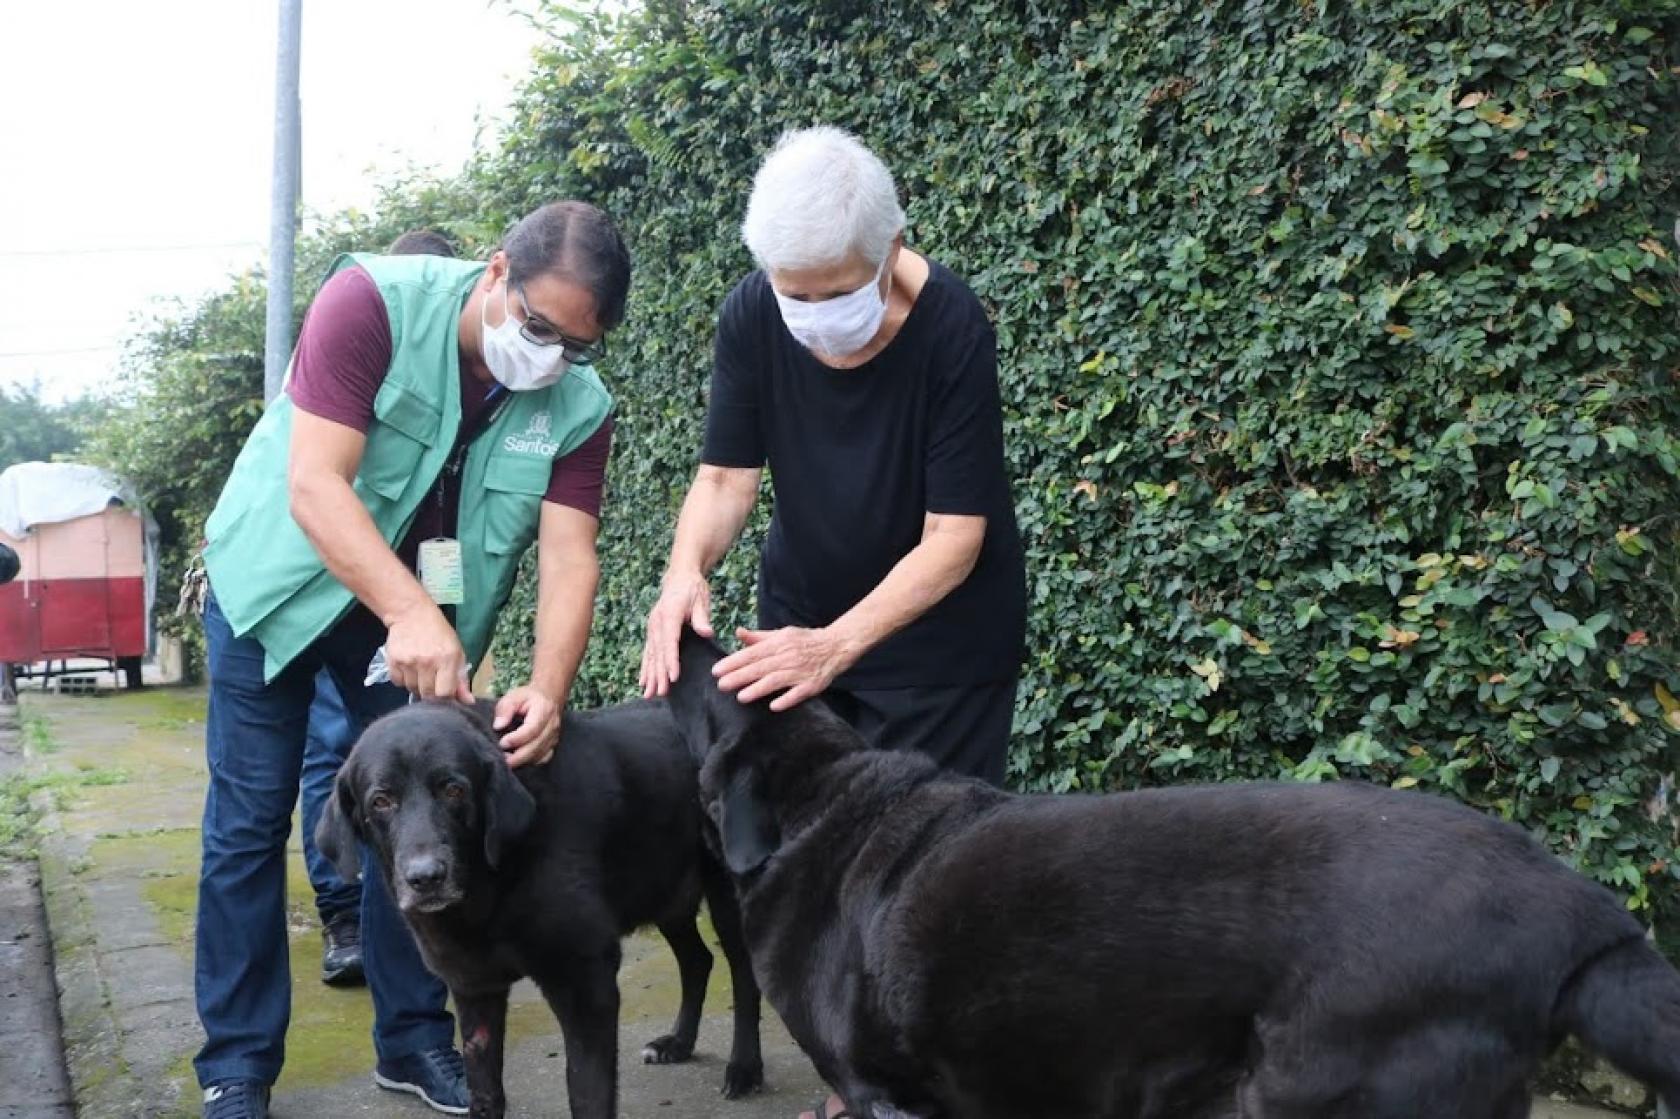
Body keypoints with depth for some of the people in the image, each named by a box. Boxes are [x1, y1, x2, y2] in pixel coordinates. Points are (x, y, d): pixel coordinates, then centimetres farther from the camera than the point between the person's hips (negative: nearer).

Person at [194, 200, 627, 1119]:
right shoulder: (373, 303, -27)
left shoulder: (579, 405, -15)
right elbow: (314, 485, -32)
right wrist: (411, 616, -44)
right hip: (281, 584, -3)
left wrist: (548, 686, -36)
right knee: (249, 823, -1)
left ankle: (413, 1039, 19)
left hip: (423, 610, 3)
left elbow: (568, 556, -18)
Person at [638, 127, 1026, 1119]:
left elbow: (952, 538, -26)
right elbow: (728, 477, -8)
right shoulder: (753, 319, -14)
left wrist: (838, 645, -38)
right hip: (802, 619, 4)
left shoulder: (951, 328, -26)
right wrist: (688, 571, -29)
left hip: (938, 632, -4)